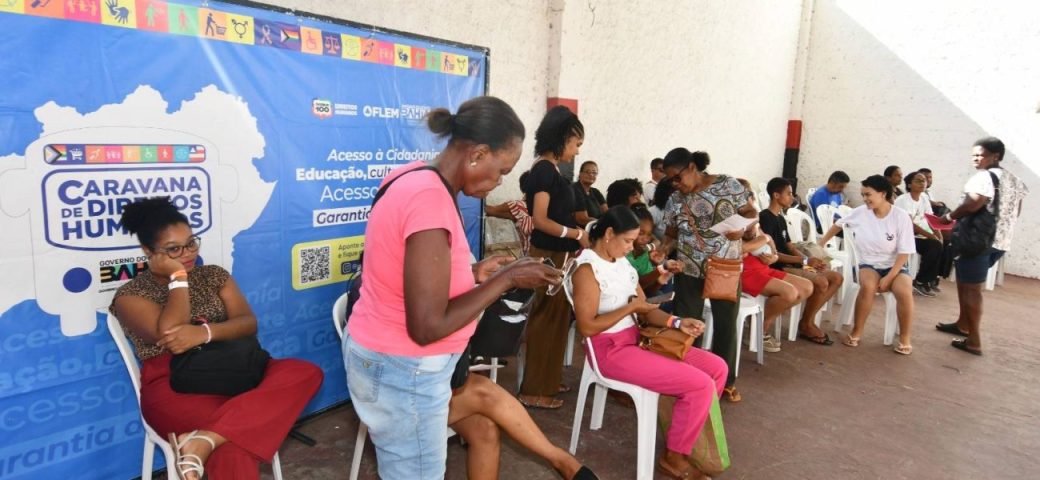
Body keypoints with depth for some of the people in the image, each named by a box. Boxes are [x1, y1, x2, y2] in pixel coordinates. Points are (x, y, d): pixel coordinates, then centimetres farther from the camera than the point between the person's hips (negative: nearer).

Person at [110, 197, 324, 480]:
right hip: (173, 386, -5)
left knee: (306, 372, -27)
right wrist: (178, 277, -6)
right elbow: (167, 333, -14)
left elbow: (248, 323, 4)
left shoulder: (214, 276, 16)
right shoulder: (130, 295, 5)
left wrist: (205, 332, -16)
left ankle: (205, 440, -36)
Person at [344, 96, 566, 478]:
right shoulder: (431, 199, -27)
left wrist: (473, 272, 5)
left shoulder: (413, 177, 2)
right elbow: (427, 327, -26)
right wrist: (506, 279, -17)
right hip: (404, 371, -9)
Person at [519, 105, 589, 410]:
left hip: (556, 254, 10)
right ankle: (534, 391, 8)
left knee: (553, 319, 16)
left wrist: (578, 234, 11)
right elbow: (540, 219, -20)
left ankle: (547, 381, 29)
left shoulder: (549, 169, 13)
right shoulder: (545, 170, -16)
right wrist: (577, 234, -16)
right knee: (548, 320, -2)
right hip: (551, 256, -10)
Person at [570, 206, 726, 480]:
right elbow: (587, 327, -20)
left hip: (637, 339, 9)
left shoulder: (622, 262, 12)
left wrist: (677, 323, -5)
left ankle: (696, 438, 20)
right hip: (610, 350, -9)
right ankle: (674, 457, 4)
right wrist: (630, 307, -16)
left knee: (717, 368, 6)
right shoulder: (587, 268, -14)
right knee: (701, 385, -17)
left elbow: (644, 311, 11)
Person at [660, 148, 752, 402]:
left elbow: (750, 212, 0)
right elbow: (671, 234, 5)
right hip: (689, 271, 2)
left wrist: (742, 227, -21)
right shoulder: (676, 199, 1)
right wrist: (663, 248, -15)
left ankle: (726, 380, 28)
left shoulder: (728, 184, -6)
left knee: (726, 324, 10)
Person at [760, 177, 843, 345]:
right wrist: (804, 261, -22)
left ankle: (809, 320, 1)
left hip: (790, 264, 10)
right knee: (821, 282, -27)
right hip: (777, 267, -10)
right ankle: (806, 324, -5)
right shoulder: (765, 218, -13)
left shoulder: (781, 218, 18)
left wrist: (809, 260, -4)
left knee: (837, 278, 2)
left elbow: (790, 246, 15)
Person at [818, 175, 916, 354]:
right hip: (869, 264, 1)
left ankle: (904, 338, -11)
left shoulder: (901, 217, -13)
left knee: (905, 292, -31)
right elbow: (838, 224, 13)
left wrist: (889, 277, -19)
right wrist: (820, 244, 15)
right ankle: (856, 332, -18)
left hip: (895, 266, -1)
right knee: (868, 286, -33)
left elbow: (904, 252, -12)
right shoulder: (860, 212, -7)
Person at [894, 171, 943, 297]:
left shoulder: (924, 197, 9)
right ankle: (921, 282, -10)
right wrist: (930, 236, -25)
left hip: (918, 236, 7)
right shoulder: (903, 200, -14)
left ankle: (930, 279, 1)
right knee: (935, 246, -23)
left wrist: (938, 235, -11)